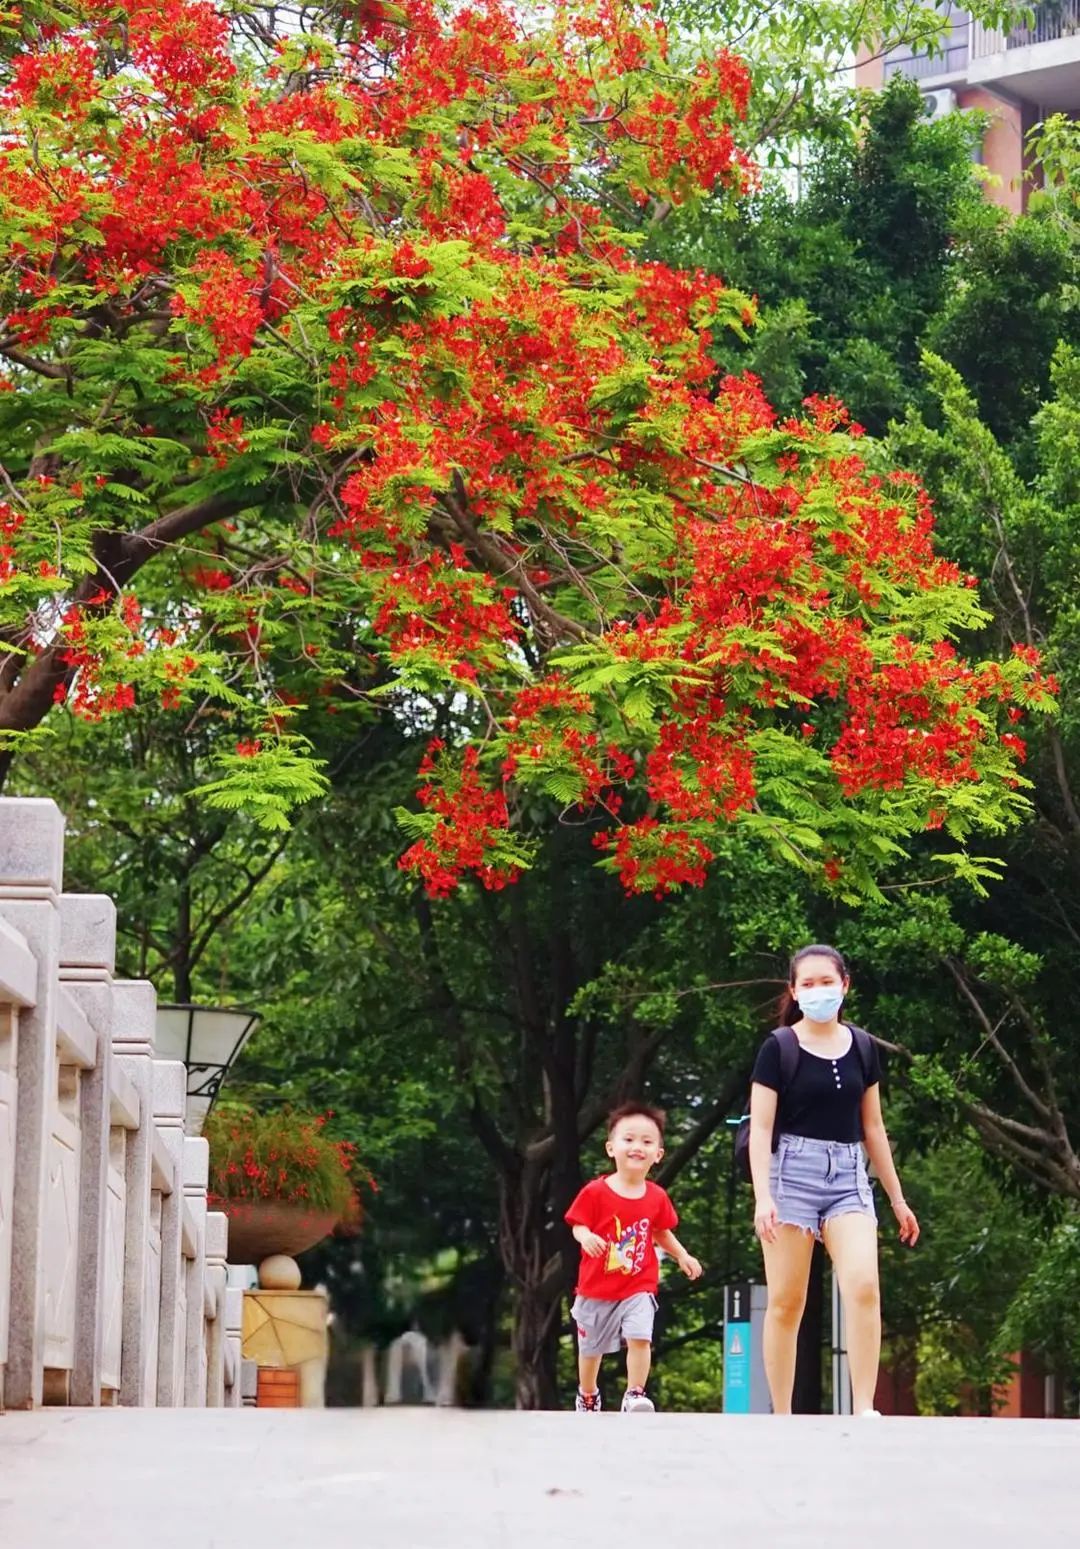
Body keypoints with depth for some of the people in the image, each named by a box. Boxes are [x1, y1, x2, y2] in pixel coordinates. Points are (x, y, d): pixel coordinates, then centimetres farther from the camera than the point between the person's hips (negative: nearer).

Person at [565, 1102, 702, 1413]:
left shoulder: (657, 1197, -3)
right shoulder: (595, 1192, -13)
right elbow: (578, 1226, -10)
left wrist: (682, 1256, 1)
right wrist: (586, 1237, -32)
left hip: (639, 1287, 1)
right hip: (597, 1288, -1)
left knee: (640, 1338, -21)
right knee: (591, 1347, 15)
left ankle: (635, 1396, -10)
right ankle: (587, 1396, 38)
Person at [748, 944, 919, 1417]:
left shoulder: (862, 1048, 11)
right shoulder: (778, 1048, -1)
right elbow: (761, 1127, -5)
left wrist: (897, 1198, 18)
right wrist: (762, 1196, -17)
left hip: (848, 1175, 3)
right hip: (793, 1170, -3)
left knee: (864, 1287, -17)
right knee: (786, 1303, -1)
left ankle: (863, 1411, -17)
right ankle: (781, 1418, 6)